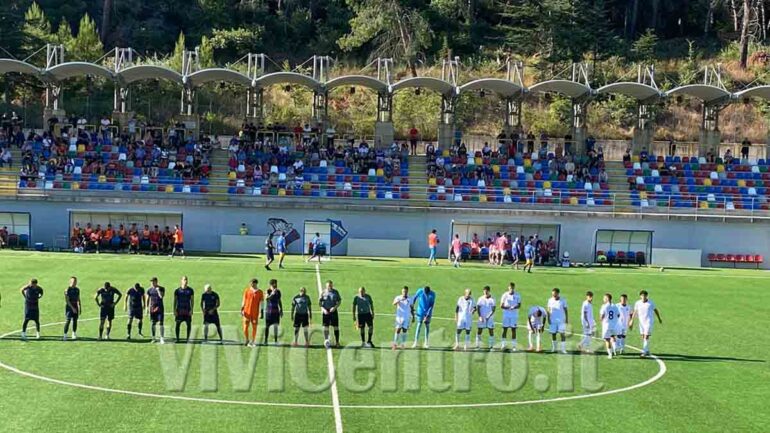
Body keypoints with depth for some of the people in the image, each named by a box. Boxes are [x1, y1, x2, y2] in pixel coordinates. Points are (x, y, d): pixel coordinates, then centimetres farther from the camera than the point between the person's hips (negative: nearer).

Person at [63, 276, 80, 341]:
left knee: (75, 321, 9)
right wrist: (72, 308, -16)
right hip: (69, 307, -6)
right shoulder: (67, 289, -9)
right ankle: (65, 335, -9)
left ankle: (74, 334, 19)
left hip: (75, 307, 6)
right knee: (68, 321, -10)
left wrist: (79, 307, 5)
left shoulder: (77, 290, 10)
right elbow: (67, 300, -13)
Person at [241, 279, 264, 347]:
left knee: (254, 327, 3)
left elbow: (261, 302, 3)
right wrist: (242, 310, 2)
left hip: (255, 312, 0)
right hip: (247, 312, 0)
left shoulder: (260, 292, 0)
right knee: (245, 326, -1)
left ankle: (253, 342, 13)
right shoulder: (247, 290, 3)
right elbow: (244, 300, 7)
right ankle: (247, 340, 14)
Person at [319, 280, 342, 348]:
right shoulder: (323, 292, 0)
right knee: (326, 327, -3)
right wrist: (323, 309, -13)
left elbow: (339, 301, 4)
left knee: (336, 327, 2)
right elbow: (319, 302, 2)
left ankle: (337, 342, 10)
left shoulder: (335, 292, 2)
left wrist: (335, 307, -14)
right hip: (325, 311, -1)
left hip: (333, 311, 1)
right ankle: (326, 340, 0)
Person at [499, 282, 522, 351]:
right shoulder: (505, 295, 0)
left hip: (514, 315, 0)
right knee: (505, 329, -1)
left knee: (513, 330, 0)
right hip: (506, 315, 0)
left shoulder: (517, 295, 2)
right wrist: (507, 307, -20)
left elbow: (519, 305, 1)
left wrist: (514, 307, -20)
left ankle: (513, 345, 4)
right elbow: (501, 305, 0)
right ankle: (503, 345, 3)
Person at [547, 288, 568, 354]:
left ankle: (563, 349, -6)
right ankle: (553, 348, 22)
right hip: (553, 321, 2)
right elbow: (549, 310, 6)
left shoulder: (563, 300, -3)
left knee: (562, 334, -8)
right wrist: (548, 319, -2)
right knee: (553, 334, 7)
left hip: (561, 320, -2)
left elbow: (565, 310, 2)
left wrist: (567, 319, -2)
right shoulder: (550, 300, 2)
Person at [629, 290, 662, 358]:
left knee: (646, 337, -11)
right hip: (641, 322, 4)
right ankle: (647, 351, 18)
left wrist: (659, 319, 18)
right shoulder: (637, 303, 0)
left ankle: (644, 352, -13)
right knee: (643, 337, 7)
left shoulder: (651, 303, -6)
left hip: (649, 322, -4)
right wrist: (631, 321, 6)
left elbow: (655, 310, 8)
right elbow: (635, 312, 8)